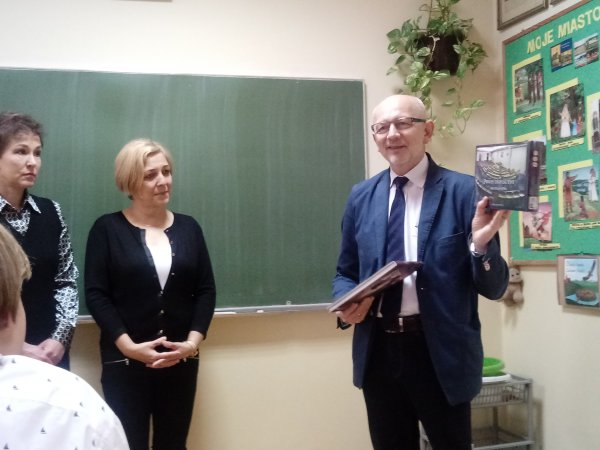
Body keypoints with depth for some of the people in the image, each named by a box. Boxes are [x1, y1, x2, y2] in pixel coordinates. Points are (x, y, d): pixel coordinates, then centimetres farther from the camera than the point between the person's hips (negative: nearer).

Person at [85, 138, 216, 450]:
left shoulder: (188, 227, 8)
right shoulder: (107, 229, -1)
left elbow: (205, 290, 6)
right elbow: (96, 294, -6)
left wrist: (193, 342, -7)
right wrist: (129, 346, -15)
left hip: (181, 360, 3)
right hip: (124, 361, -3)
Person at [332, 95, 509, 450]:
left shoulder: (465, 191, -7)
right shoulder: (361, 196, 6)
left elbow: (494, 288, -6)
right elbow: (346, 273, 15)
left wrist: (481, 244, -26)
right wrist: (346, 303, -7)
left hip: (441, 353, -3)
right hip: (379, 352, 4)